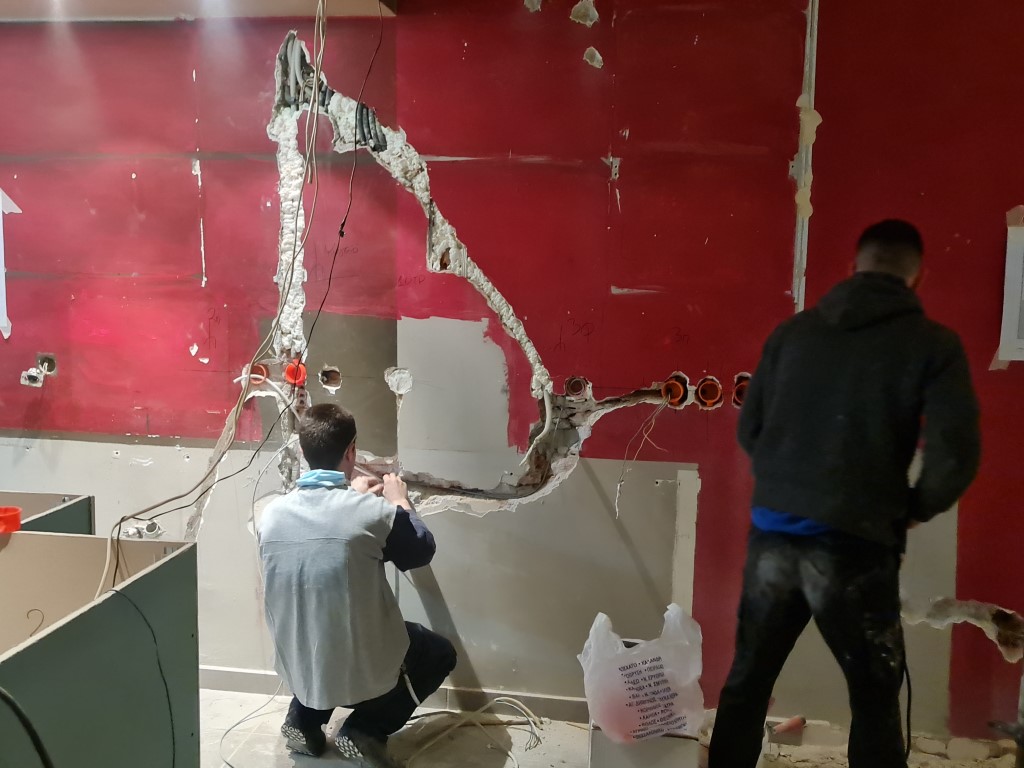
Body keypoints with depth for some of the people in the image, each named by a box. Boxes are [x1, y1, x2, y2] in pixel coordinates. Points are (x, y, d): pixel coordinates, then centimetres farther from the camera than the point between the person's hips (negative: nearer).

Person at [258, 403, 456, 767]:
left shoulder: (273, 513, -8)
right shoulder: (374, 512, -21)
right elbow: (422, 552, -2)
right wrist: (399, 503, 13)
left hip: (298, 670, 5)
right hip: (365, 672, -5)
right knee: (440, 653, 24)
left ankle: (303, 721, 19)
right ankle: (365, 731, 7)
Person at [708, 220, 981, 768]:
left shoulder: (793, 331, 8)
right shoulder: (933, 344, -3)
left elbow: (748, 430, 11)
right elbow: (955, 454, -11)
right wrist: (916, 508, 7)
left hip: (772, 533, 4)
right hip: (854, 545, -3)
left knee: (747, 680, 17)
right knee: (875, 697, 15)